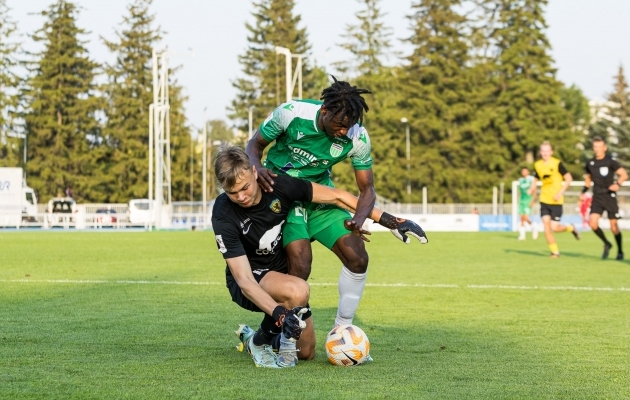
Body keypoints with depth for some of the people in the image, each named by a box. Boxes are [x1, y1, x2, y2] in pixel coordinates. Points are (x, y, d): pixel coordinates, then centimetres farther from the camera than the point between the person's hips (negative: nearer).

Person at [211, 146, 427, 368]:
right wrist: (279, 313, -48)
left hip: (284, 275, 5)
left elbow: (336, 196, -10)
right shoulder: (223, 215, -30)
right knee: (297, 291, -36)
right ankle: (259, 342, -9)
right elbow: (244, 280, -33)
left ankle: (250, 336, 33)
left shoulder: (279, 185, -22)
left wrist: (389, 221, -10)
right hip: (250, 283, -5)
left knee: (306, 353, 8)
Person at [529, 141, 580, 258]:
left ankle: (571, 228, 24)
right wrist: (532, 189, -2)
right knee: (546, 225, -7)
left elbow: (569, 179, -9)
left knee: (554, 227, -8)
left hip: (556, 201, -4)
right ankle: (555, 251, 6)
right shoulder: (538, 165, 3)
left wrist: (560, 193, -18)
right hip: (544, 200, 4)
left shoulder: (557, 164, -11)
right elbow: (535, 179, 18)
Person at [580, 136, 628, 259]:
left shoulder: (610, 162, -6)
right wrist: (584, 192, 12)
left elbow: (624, 175, -10)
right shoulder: (590, 163, 8)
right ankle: (607, 244, 11)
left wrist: (617, 184, -27)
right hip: (597, 198, 4)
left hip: (609, 196, -4)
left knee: (613, 225, -1)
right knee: (593, 223, -13)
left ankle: (620, 251, 18)